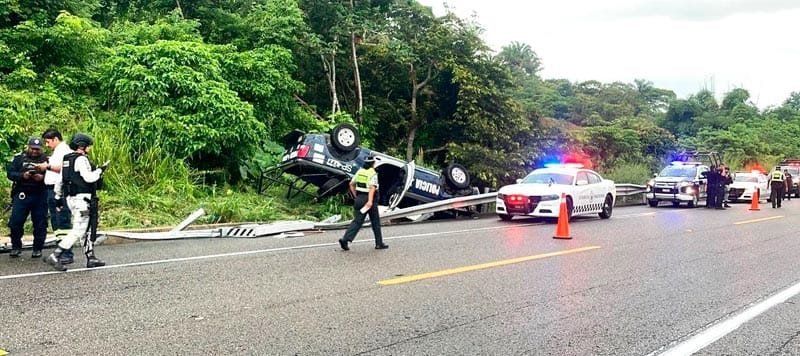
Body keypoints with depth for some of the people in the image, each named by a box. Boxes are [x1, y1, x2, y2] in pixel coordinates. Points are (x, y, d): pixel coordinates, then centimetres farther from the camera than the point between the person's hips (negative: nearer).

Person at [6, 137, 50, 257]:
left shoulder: (46, 159, 5)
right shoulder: (19, 158, 9)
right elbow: (10, 173, 1)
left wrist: (42, 177, -22)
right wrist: (22, 175, -16)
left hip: (40, 196, -1)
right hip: (21, 195, 1)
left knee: (40, 224, 4)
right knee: (15, 222, 0)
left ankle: (38, 249, 15)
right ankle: (16, 247, 16)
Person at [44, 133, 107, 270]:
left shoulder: (66, 159, 15)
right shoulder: (81, 159, -13)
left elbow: (60, 179, 19)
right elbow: (88, 177, -23)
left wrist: (58, 197, 26)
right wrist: (100, 170, -6)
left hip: (71, 198, 10)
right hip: (82, 198, -10)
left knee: (87, 229, 16)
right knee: (78, 231, -8)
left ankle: (91, 258, 21)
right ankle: (55, 256, -11)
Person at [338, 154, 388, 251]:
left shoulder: (359, 171, 9)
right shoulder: (373, 174, -11)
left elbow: (351, 184, 14)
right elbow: (372, 187, -24)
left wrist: (356, 196, 20)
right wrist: (370, 201, -33)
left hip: (359, 199, 6)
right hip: (369, 199, -6)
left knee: (357, 221, 4)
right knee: (375, 222, 9)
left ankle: (345, 239, -13)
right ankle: (379, 243, 18)